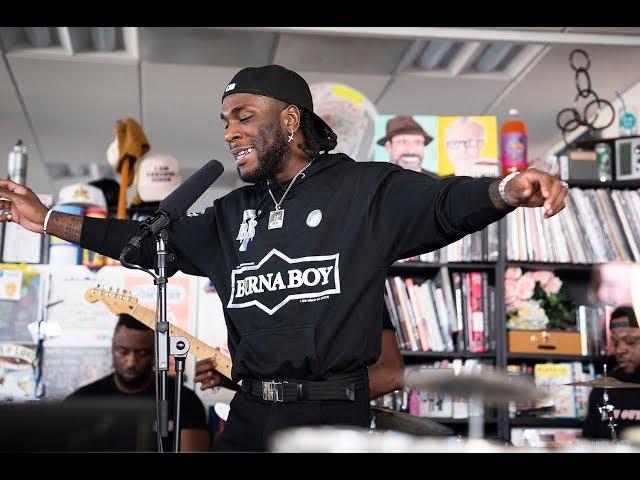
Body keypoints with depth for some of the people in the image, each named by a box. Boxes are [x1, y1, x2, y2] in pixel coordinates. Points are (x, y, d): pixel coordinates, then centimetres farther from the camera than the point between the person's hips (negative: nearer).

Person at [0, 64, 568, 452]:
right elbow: (155, 240, 21)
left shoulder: (365, 188, -2)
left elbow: (446, 203, -14)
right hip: (249, 412, 5)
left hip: (334, 412, -5)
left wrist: (507, 189, -37)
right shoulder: (234, 212, 15)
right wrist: (47, 218, 18)